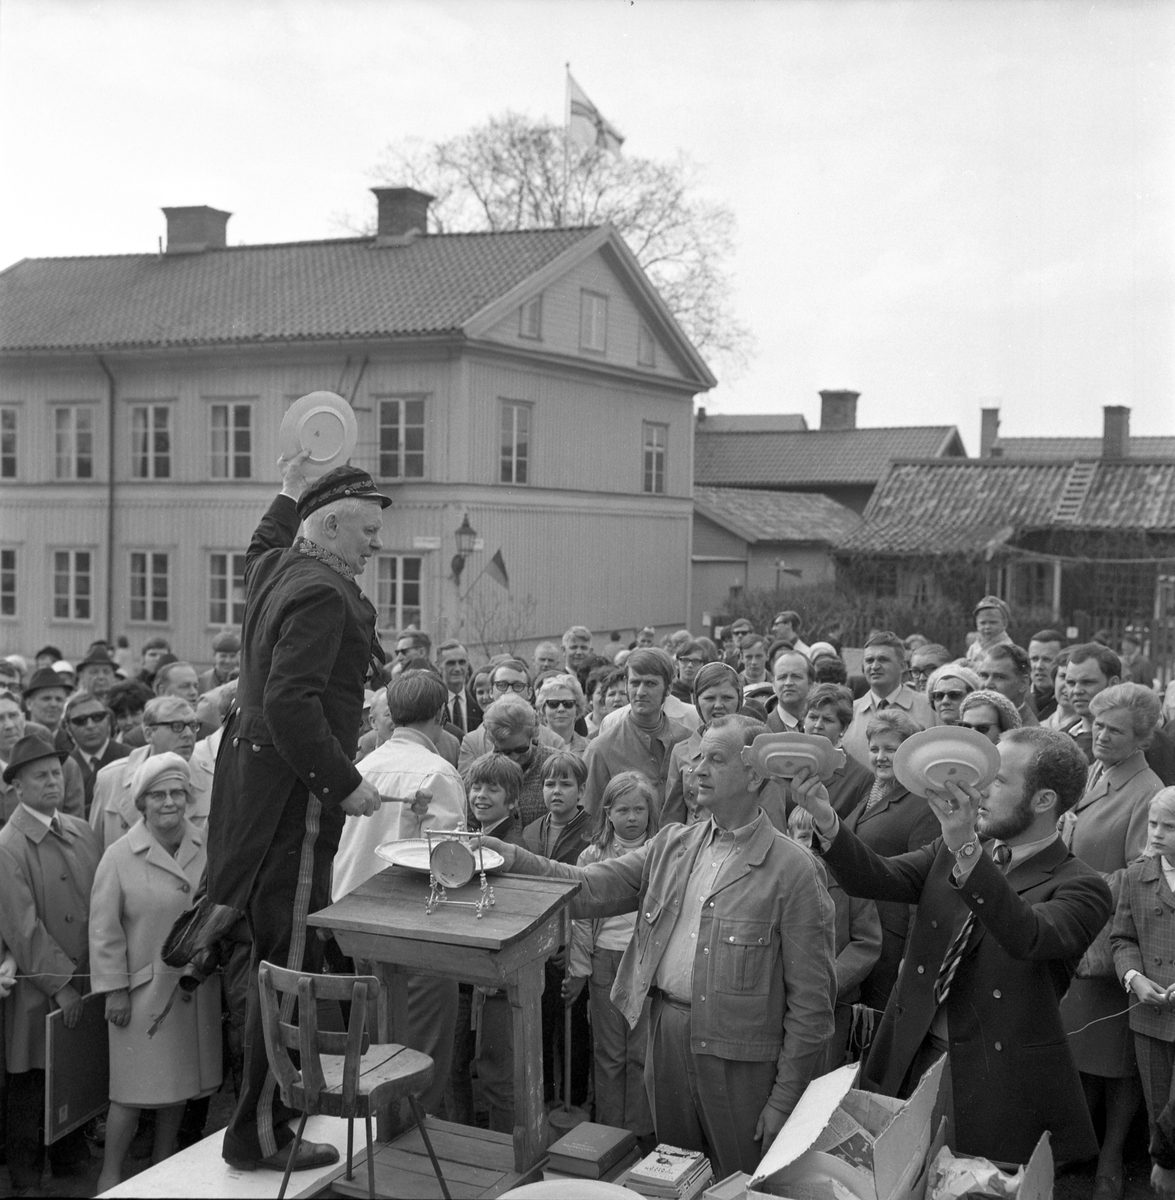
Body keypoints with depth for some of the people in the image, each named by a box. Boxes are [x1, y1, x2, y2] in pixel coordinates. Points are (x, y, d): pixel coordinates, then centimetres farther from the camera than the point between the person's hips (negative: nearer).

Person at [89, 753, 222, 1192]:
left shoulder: (206, 849, 1)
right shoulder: (120, 857, -10)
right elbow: (104, 930, -7)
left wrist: (217, 964, 8)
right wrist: (115, 990, -9)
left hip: (195, 987, 4)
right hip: (144, 989, -4)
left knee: (180, 1081, 15)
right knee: (135, 1088, 0)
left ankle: (163, 1166, 32)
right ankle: (109, 1177, 17)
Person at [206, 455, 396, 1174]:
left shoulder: (273, 569, 11)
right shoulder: (322, 593, -18)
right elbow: (290, 702, -27)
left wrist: (290, 492, 42)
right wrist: (345, 783, -22)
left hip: (257, 777, 10)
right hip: (292, 794, -10)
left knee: (281, 957, 19)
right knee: (291, 962, -3)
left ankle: (280, 1094, 32)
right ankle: (260, 1134, 7)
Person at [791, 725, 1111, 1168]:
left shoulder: (1079, 887, -11)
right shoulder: (949, 852, 8)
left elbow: (1027, 937, -30)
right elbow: (874, 878, -4)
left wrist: (967, 852, -43)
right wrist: (825, 820, -22)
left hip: (999, 1089, -4)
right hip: (910, 1064, 5)